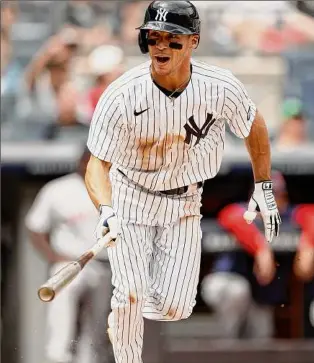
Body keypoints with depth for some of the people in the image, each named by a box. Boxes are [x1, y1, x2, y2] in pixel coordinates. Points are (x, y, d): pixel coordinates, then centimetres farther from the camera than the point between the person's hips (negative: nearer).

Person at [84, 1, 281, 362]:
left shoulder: (221, 88, -20)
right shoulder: (122, 96, -26)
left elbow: (254, 125, 1)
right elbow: (98, 163, -24)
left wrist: (264, 188, 6)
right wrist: (105, 210, -42)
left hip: (184, 205, 2)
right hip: (130, 200, -2)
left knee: (174, 308, -3)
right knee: (131, 295, -15)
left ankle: (124, 310, 32)